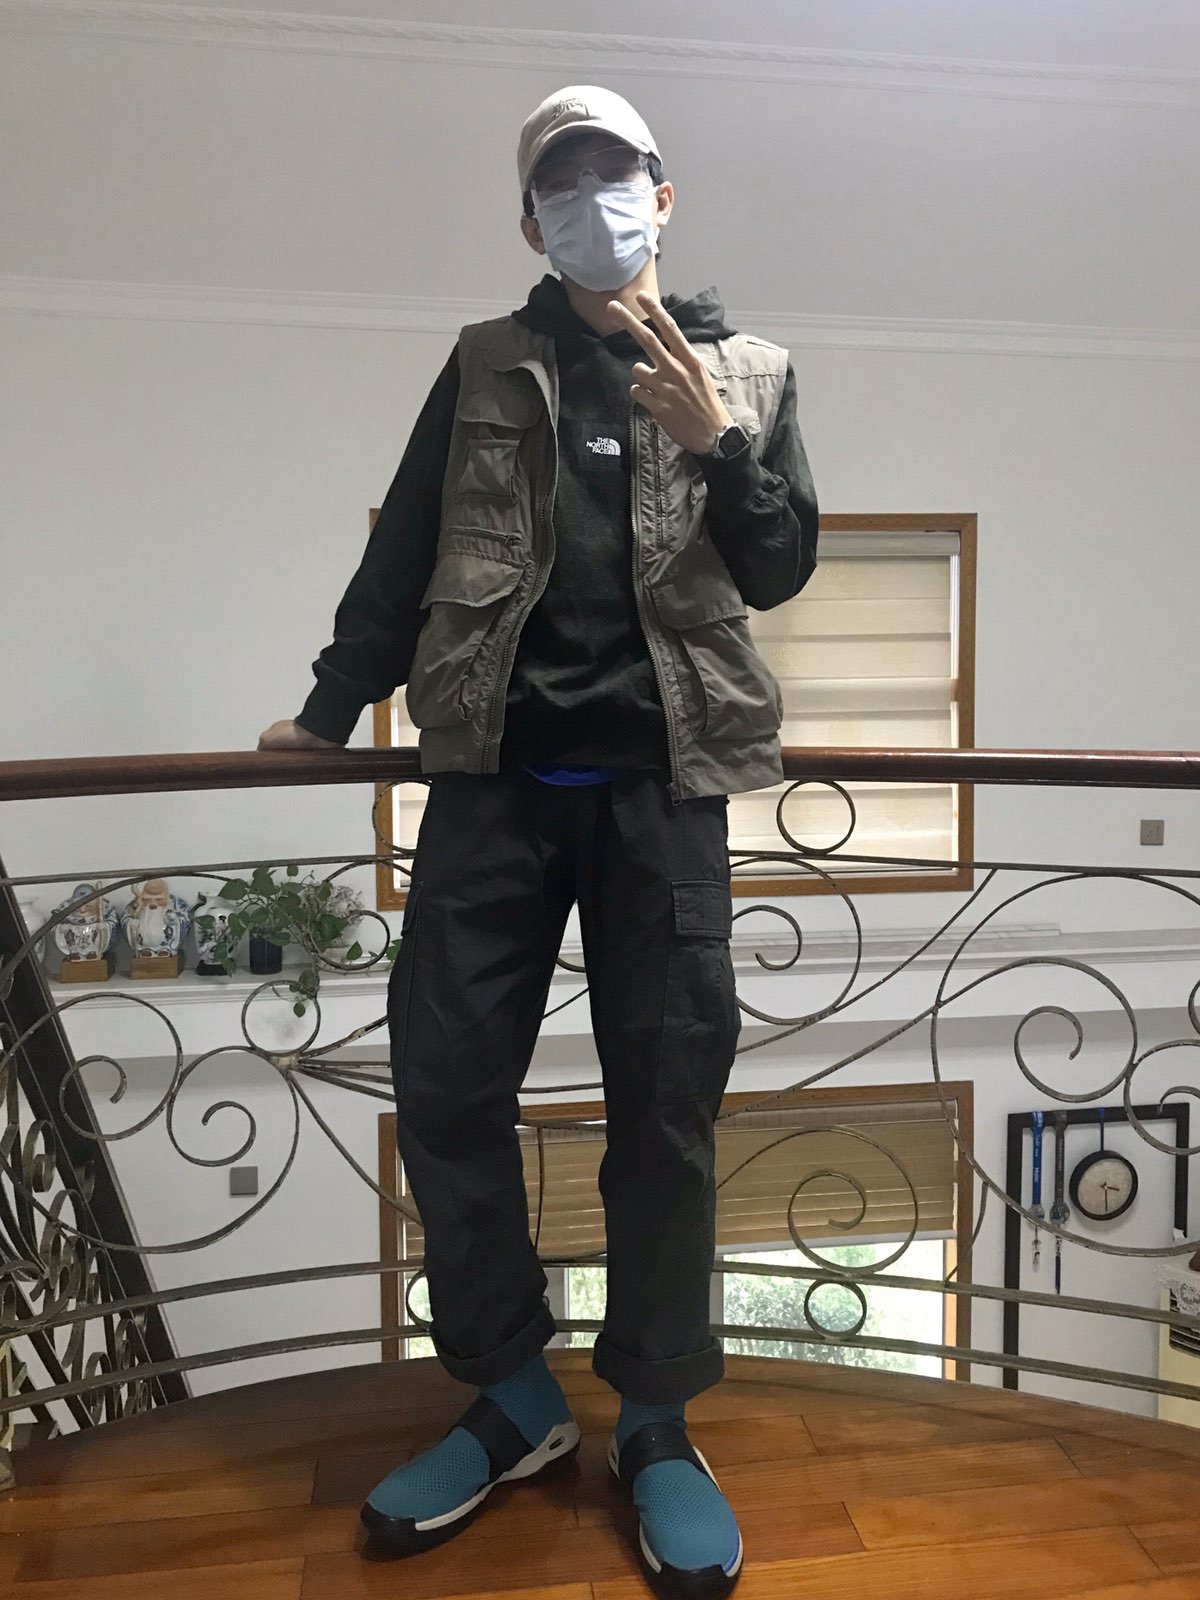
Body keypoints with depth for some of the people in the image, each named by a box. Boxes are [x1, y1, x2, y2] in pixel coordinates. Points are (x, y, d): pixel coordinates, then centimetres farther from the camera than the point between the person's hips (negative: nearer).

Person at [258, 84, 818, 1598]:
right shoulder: (486, 365, 15)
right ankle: (513, 1397, 21)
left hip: (659, 781, -1)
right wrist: (330, 706, 13)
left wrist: (715, 444, -8)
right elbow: (405, 547, 15)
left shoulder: (746, 370, 14)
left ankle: (656, 1422, 21)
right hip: (493, 774, 2)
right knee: (445, 1084, 0)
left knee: (666, 1096, 1)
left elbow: (779, 570, 8)